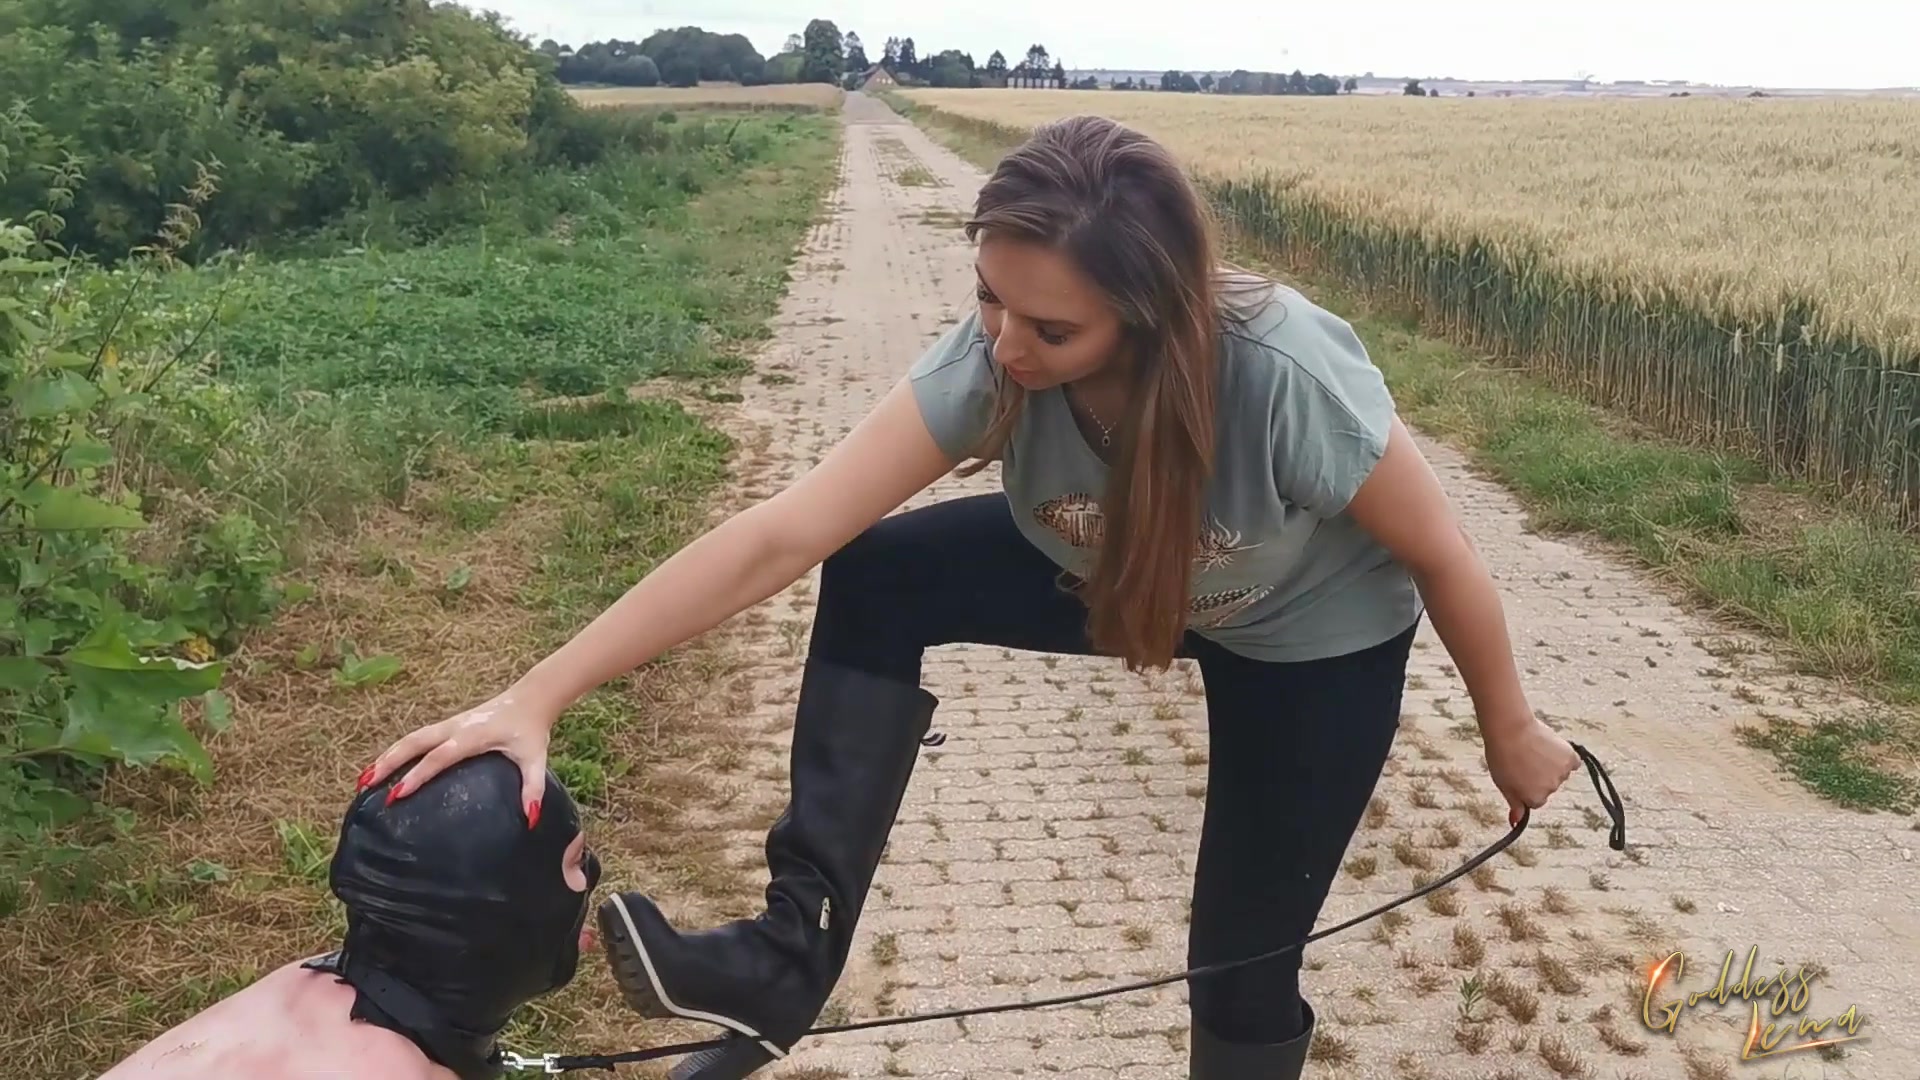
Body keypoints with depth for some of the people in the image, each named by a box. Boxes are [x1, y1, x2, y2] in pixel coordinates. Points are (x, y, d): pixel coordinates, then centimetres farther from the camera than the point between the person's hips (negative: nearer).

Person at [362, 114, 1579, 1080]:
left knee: (1243, 970, -1)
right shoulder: (989, 362, -30)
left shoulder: (1287, 376, -41)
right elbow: (782, 533, -35)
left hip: (1314, 643, -3)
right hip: (1115, 573, 4)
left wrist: (1512, 732, -7)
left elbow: (1443, 556, -23)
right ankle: (795, 954, -14)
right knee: (875, 578, -20)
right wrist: (536, 697, -40)